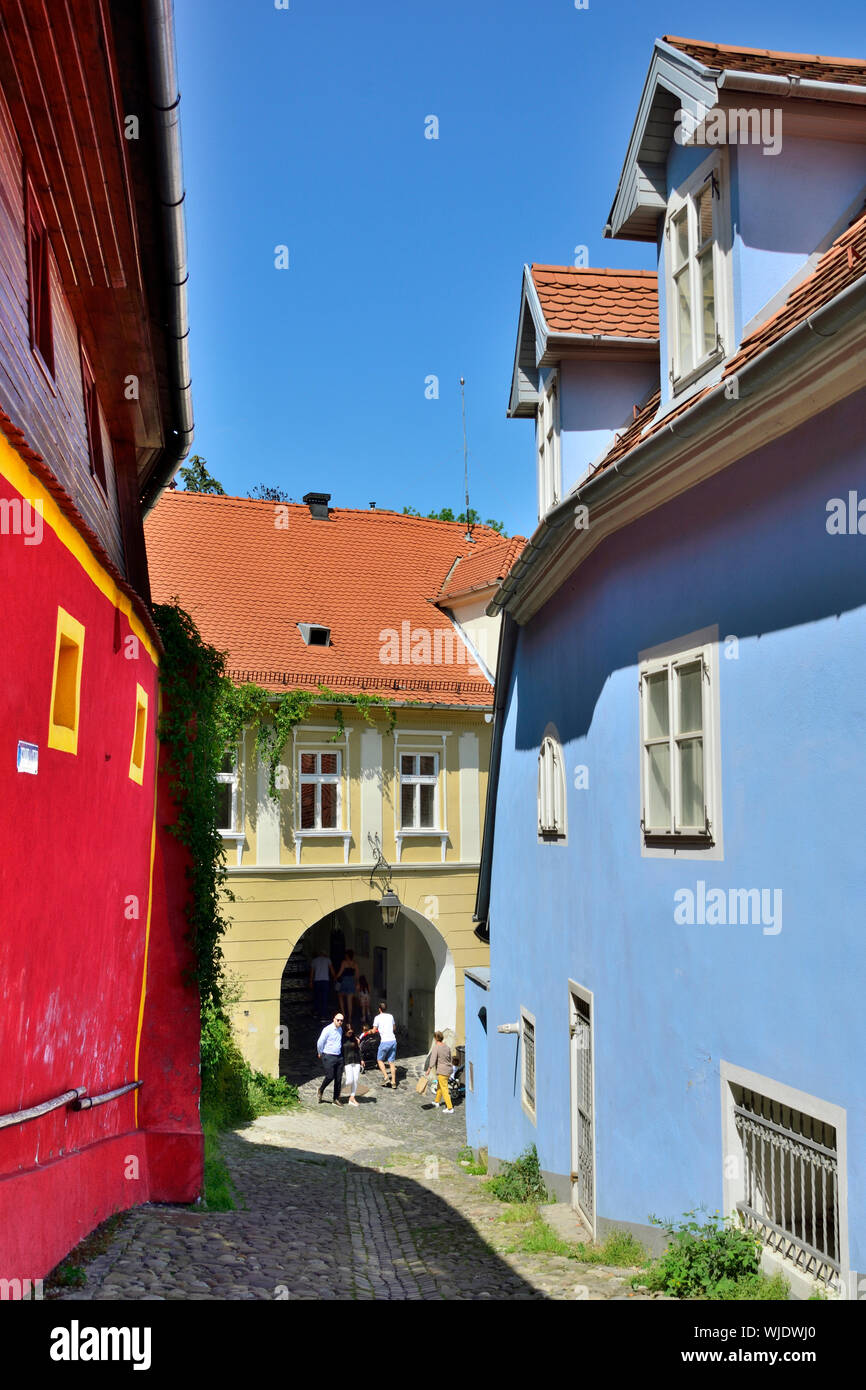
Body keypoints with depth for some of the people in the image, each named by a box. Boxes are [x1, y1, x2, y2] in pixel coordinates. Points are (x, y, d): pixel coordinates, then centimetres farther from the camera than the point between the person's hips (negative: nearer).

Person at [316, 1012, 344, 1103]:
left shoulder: (340, 1029, 12)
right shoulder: (327, 1029, -12)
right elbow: (320, 1042, -9)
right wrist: (320, 1053, 2)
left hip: (339, 1057, 7)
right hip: (329, 1057, -6)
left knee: (338, 1079, 4)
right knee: (330, 1076, -8)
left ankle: (336, 1099, 13)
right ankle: (320, 1091, 20)